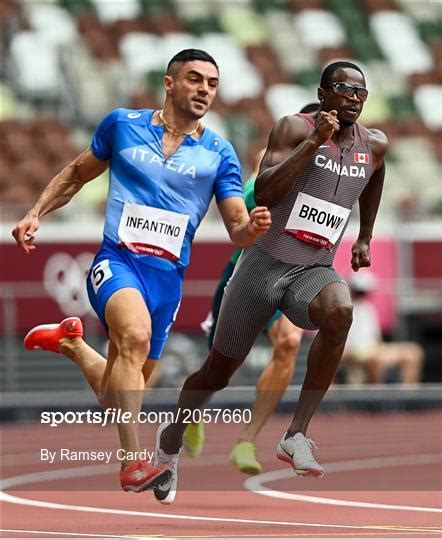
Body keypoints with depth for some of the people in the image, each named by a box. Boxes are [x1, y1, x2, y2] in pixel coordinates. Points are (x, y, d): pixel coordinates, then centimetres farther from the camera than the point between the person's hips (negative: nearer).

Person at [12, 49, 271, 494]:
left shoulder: (218, 154, 5)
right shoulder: (122, 124, 4)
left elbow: (237, 229, 2)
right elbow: (76, 174, 19)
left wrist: (252, 228, -21)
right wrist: (35, 213, 7)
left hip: (168, 276, 3)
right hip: (118, 261, -3)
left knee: (119, 395, 11)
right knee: (135, 336, -36)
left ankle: (72, 343, 42)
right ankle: (132, 463, -37)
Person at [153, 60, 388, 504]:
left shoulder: (374, 146, 5)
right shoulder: (294, 129, -9)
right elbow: (263, 194, -23)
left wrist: (365, 237, 28)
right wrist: (314, 142, -29)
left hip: (314, 271, 2)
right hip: (264, 263, -2)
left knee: (339, 312, -36)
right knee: (219, 372, 9)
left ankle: (296, 435, -29)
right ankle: (171, 437, 41)